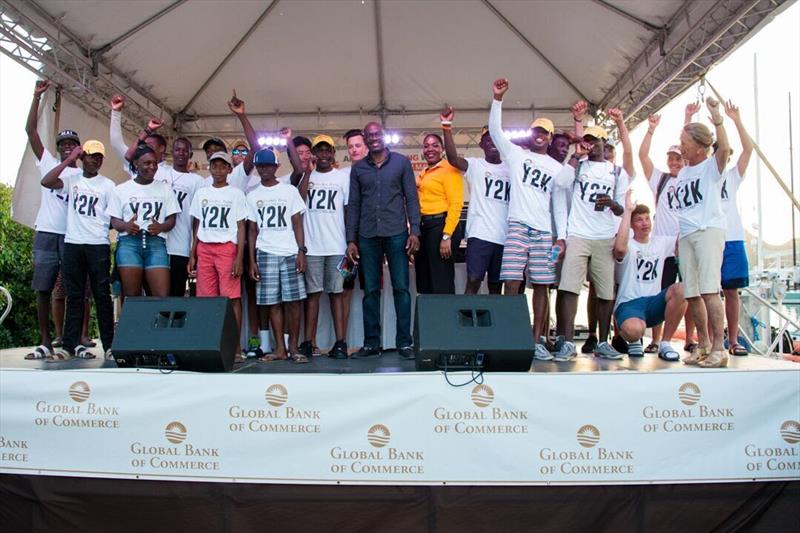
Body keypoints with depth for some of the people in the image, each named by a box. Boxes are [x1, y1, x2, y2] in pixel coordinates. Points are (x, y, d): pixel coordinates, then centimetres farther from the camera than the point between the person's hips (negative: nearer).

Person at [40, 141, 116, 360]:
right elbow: (46, 182, -7)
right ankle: (70, 345, 10)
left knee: (102, 295, 0)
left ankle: (109, 345, 3)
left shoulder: (107, 185, 6)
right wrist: (69, 159, -4)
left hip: (98, 244, -2)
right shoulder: (71, 179, 9)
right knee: (74, 296, 7)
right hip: (72, 243, 2)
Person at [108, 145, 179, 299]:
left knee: (162, 296, -13)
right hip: (129, 242, 0)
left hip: (156, 242, 1)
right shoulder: (121, 189, 11)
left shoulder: (165, 189, 14)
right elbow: (114, 221, 10)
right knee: (131, 296, -6)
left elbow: (171, 220, 11)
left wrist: (161, 227, -12)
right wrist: (125, 226, -13)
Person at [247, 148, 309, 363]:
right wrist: (252, 260, 4)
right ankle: (280, 348, 6)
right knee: (272, 302, 0)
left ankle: (293, 347, 2)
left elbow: (297, 223, 5)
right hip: (265, 254, 2)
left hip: (290, 253, -1)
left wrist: (301, 251, -6)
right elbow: (252, 230, 11)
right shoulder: (252, 196, 12)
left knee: (293, 301, -4)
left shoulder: (290, 191, 7)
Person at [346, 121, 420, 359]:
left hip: (396, 233, -2)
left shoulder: (401, 162, 7)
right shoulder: (358, 168, 12)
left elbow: (411, 198, 4)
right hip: (367, 235, 2)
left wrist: (414, 231, -5)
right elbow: (353, 205, 11)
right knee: (371, 290, 4)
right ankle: (371, 342, 11)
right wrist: (351, 239, 4)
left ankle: (404, 342, 5)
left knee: (401, 288, -1)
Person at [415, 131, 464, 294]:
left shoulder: (448, 169, -7)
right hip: (422, 228, 9)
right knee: (424, 285, 15)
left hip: (440, 226, -8)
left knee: (442, 285, -4)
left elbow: (456, 204, -14)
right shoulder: (423, 174, 18)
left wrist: (447, 236, -20)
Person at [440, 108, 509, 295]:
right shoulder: (474, 165, 4)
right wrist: (446, 125, -24)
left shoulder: (511, 169, 14)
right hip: (480, 233, -4)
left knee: (496, 285, 10)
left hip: (505, 236, 4)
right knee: (473, 281, -10)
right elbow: (452, 158, -16)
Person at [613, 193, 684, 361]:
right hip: (629, 304, -5)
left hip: (654, 303, 5)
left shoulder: (662, 242, 13)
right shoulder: (628, 245, -4)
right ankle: (634, 341, 4)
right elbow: (620, 248, -29)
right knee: (634, 329, -39)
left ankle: (665, 344, -11)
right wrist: (628, 211, -24)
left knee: (681, 289, -27)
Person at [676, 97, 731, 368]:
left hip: (709, 230, -7)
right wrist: (678, 237, 18)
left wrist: (716, 117, -23)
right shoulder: (682, 173, 21)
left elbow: (724, 148, -20)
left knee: (708, 290, -17)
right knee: (691, 293, 4)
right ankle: (703, 344, 14)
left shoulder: (712, 165, 3)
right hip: (685, 235, 7)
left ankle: (719, 348, -15)